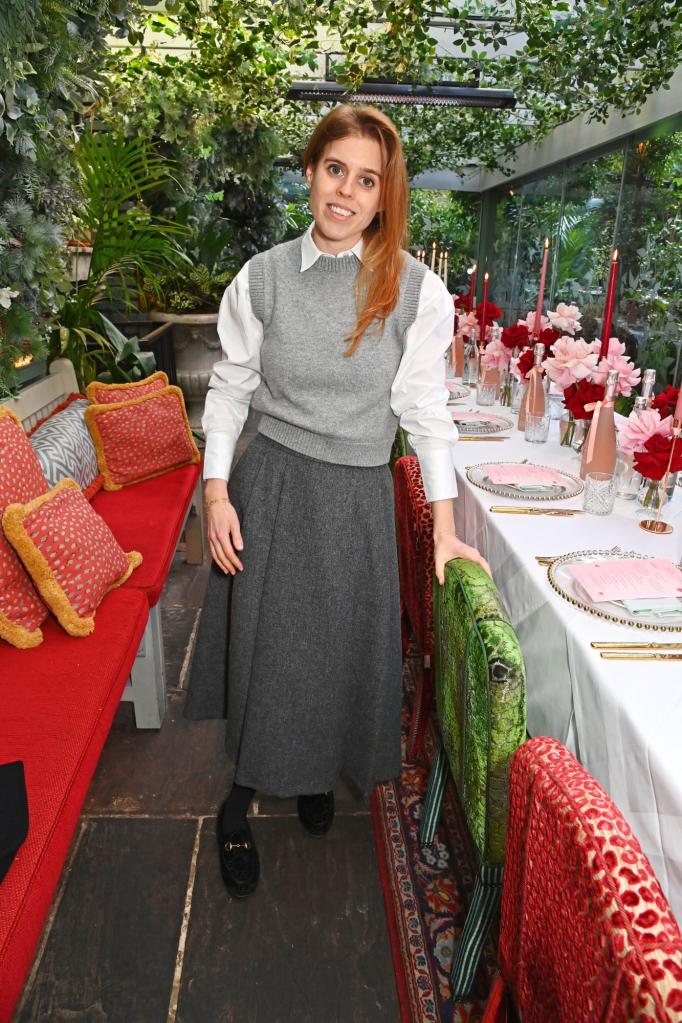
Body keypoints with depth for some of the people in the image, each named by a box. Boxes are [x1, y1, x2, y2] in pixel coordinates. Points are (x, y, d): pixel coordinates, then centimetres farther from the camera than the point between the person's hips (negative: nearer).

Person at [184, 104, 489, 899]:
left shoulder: (417, 291, -7)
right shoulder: (262, 278, -4)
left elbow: (425, 410, -2)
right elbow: (230, 388, 4)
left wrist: (444, 527, -2)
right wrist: (217, 491, -3)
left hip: (358, 496, 0)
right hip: (270, 484, 1)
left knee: (343, 644, 14)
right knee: (261, 643, 9)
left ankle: (320, 773, 46)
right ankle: (241, 795, 36)